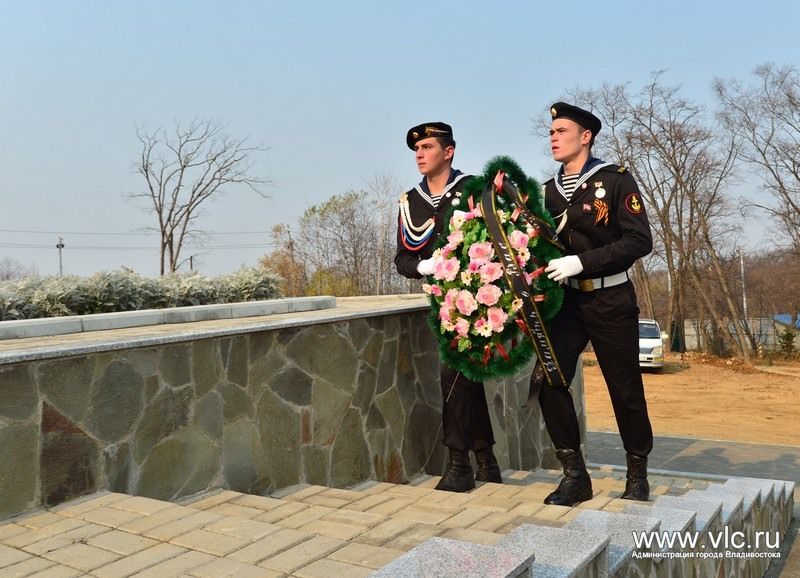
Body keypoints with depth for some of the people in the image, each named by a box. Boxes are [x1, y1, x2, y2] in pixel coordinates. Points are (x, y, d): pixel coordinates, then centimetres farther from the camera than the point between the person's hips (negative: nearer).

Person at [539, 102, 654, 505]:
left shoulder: (615, 180, -5)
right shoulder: (548, 191, 9)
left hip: (610, 301, -4)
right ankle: (574, 475, 6)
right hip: (565, 301, 4)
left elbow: (640, 241, -14)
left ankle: (637, 476, 27)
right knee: (549, 381, -9)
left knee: (625, 390, 5)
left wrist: (582, 262, -22)